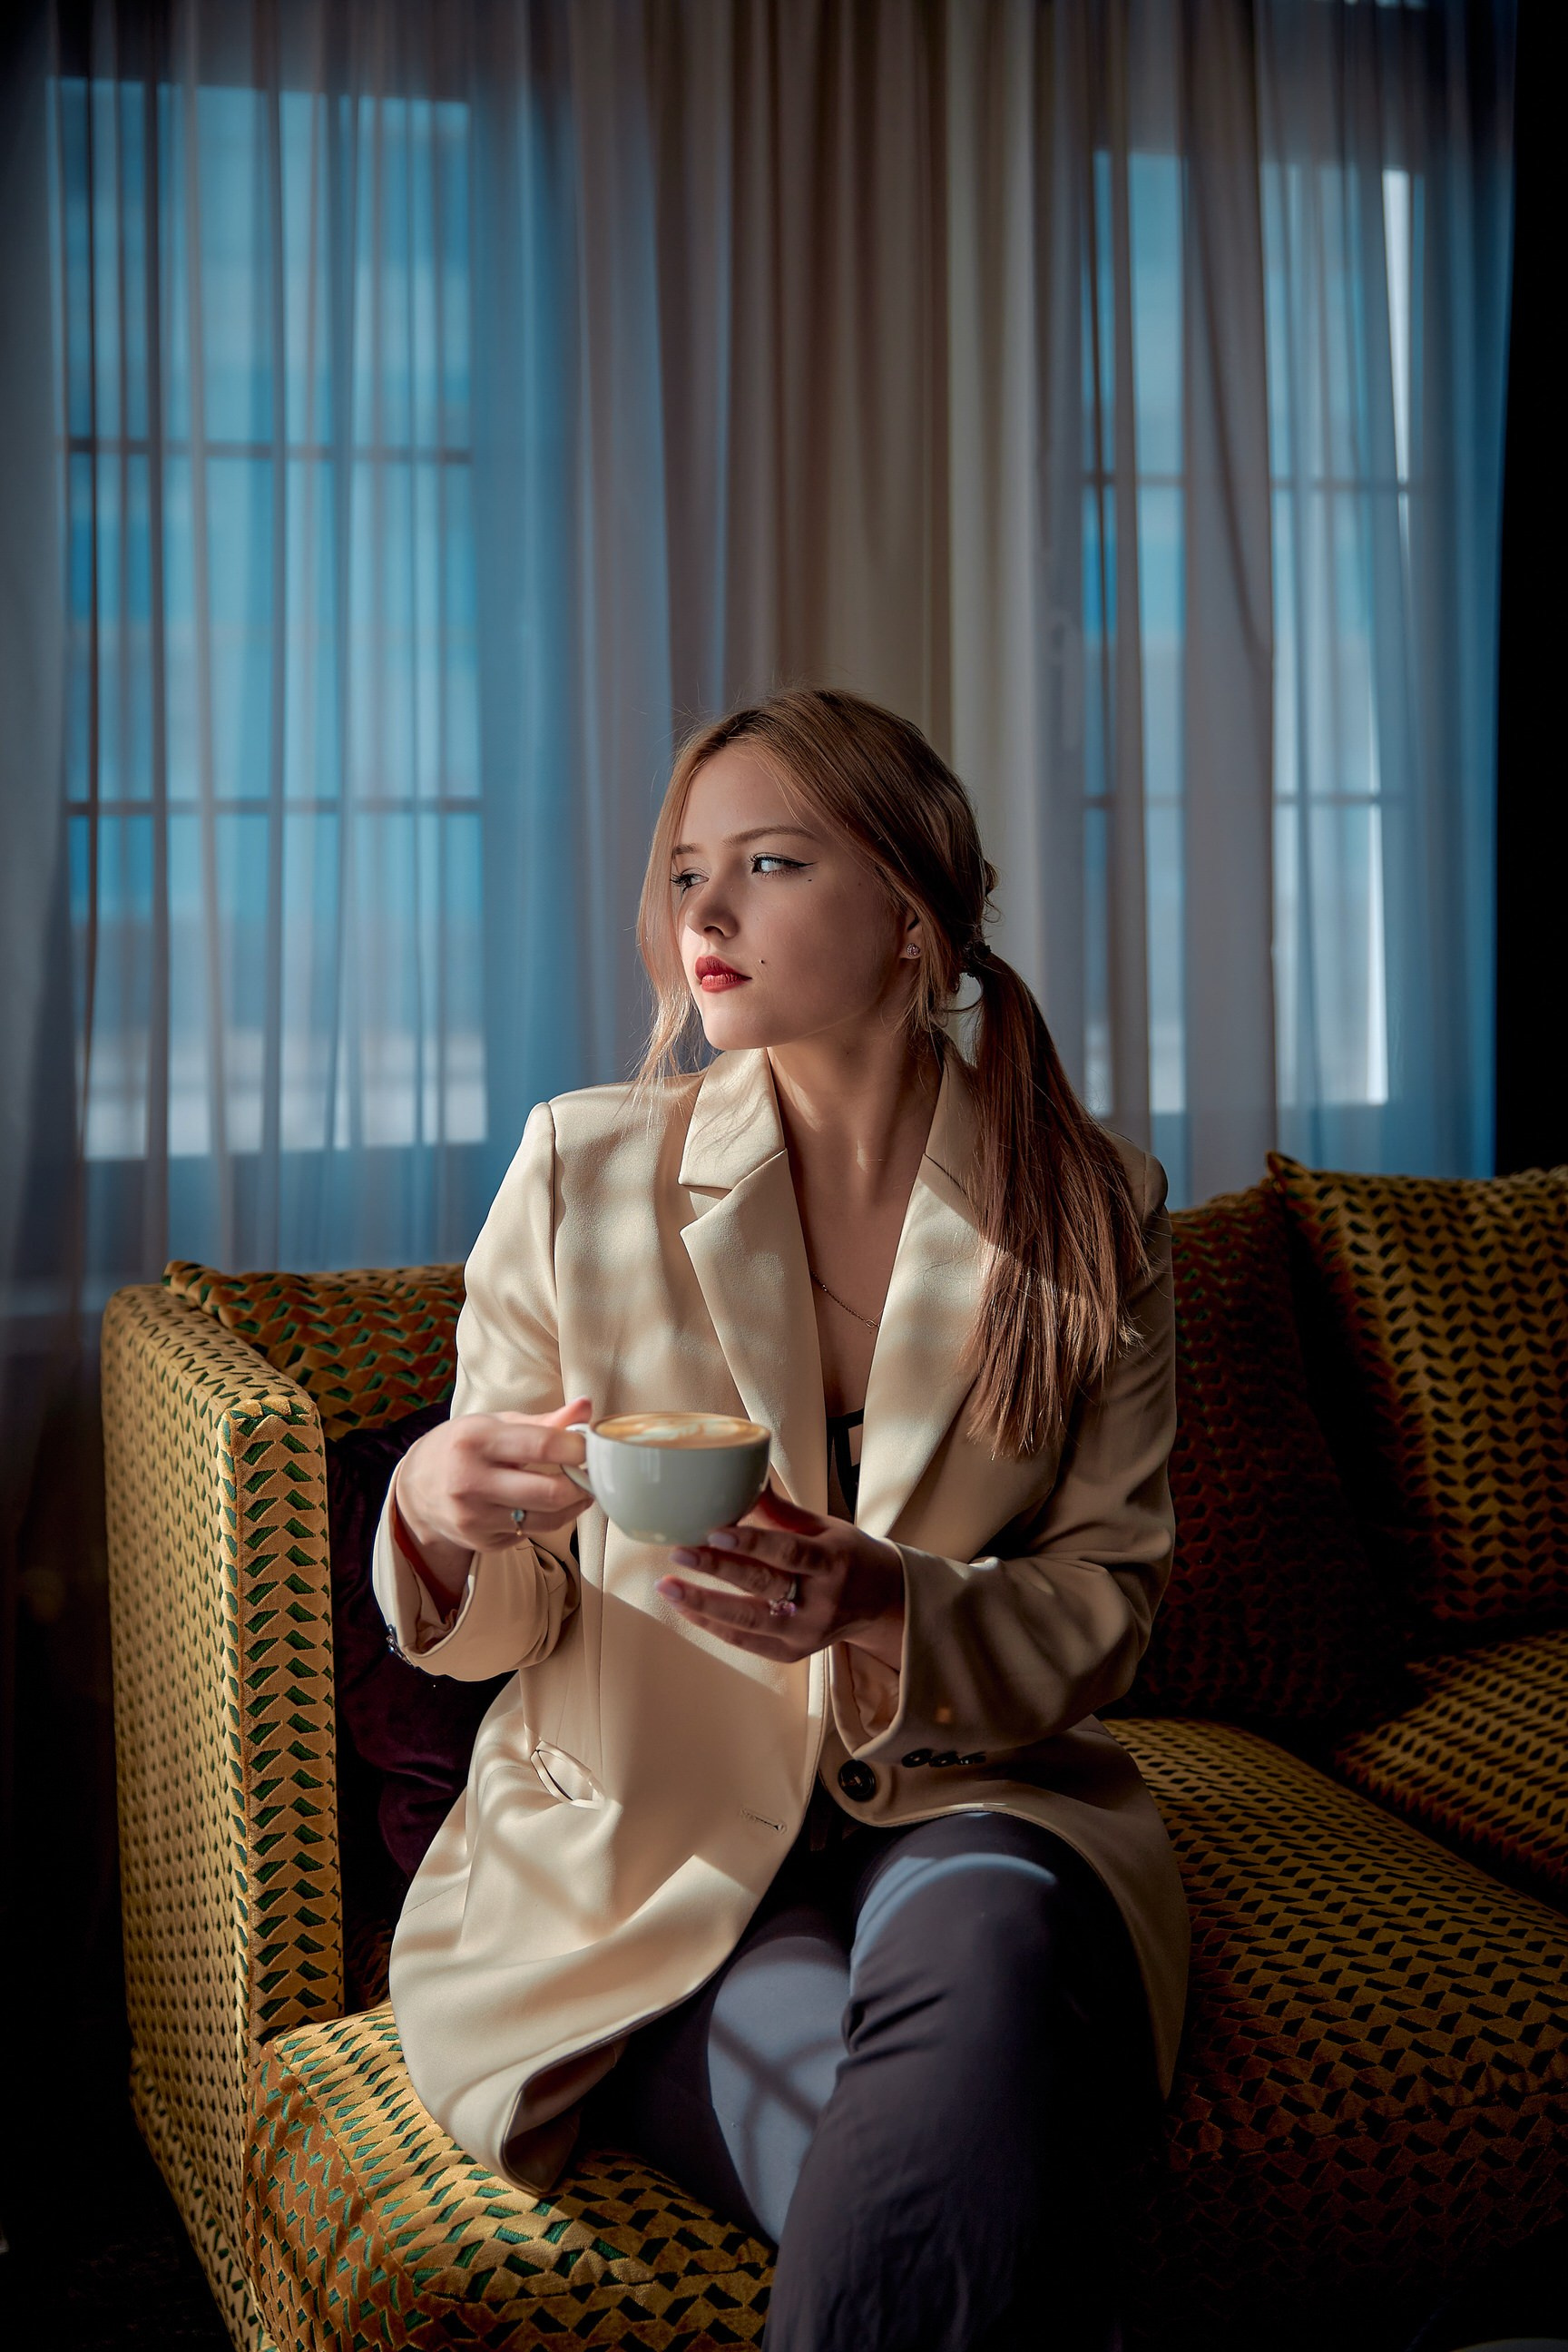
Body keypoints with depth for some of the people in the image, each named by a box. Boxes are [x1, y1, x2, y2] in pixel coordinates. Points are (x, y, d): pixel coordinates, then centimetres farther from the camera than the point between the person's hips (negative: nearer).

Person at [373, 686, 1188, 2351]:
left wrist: (886, 1613, -20)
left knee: (991, 1939, -34)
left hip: (960, 1806, 2)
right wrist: (441, 1518, -22)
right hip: (642, 1841, -1)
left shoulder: (1090, 1211, 0)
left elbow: (1104, 1602, 2)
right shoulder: (583, 1169, -2)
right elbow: (506, 1620, 3)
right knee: (952, 2189, -29)